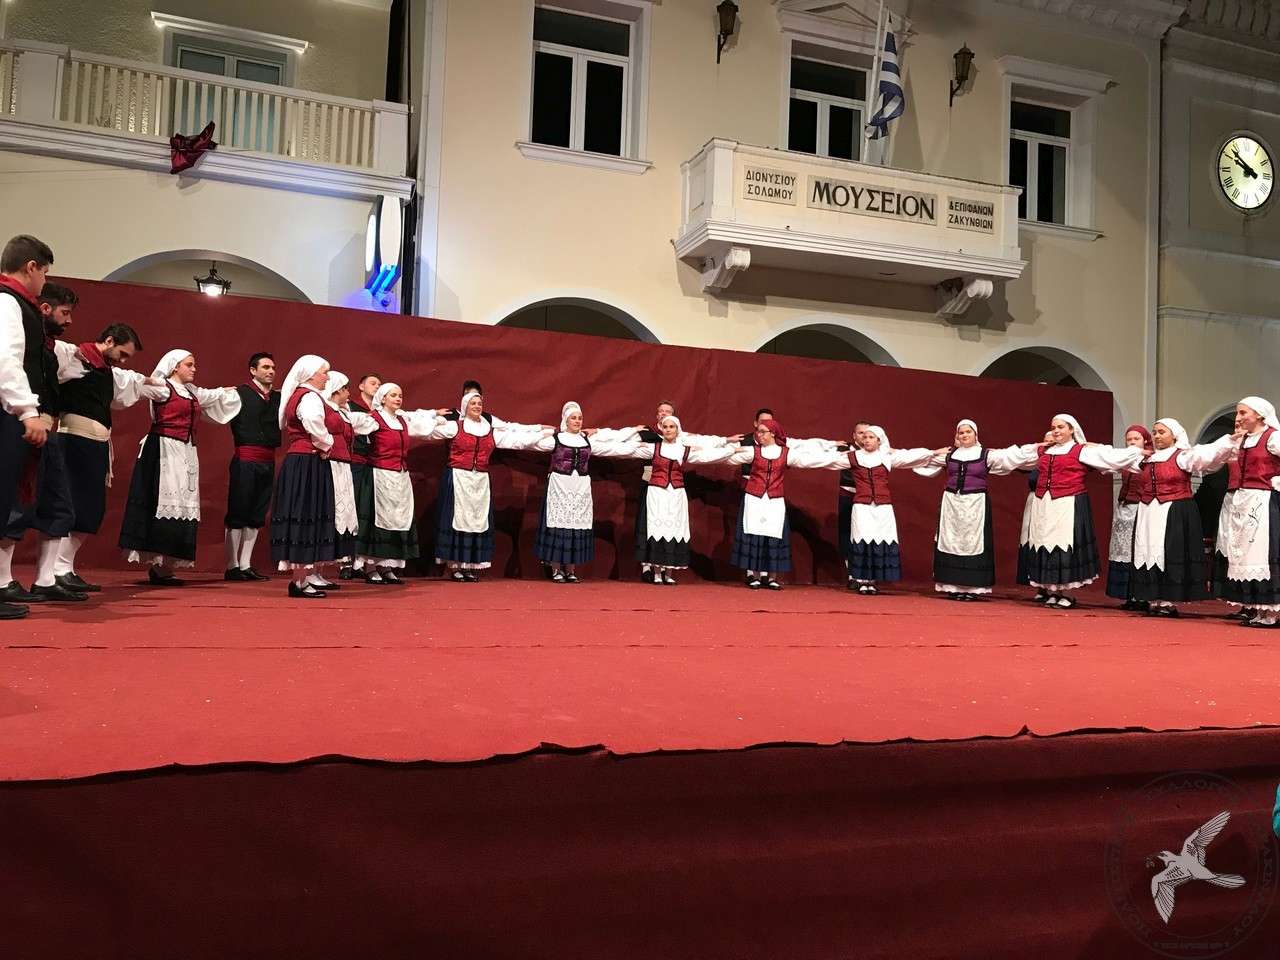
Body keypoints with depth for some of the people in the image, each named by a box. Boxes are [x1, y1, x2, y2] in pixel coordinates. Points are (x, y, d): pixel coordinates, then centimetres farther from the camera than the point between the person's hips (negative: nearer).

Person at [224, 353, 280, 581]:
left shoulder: (278, 397, 13)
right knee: (237, 514, -1)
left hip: (268, 461, 6)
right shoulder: (241, 392, -3)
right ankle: (232, 567, 4)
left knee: (256, 516, 8)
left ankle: (245, 565, 15)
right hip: (245, 459, -6)